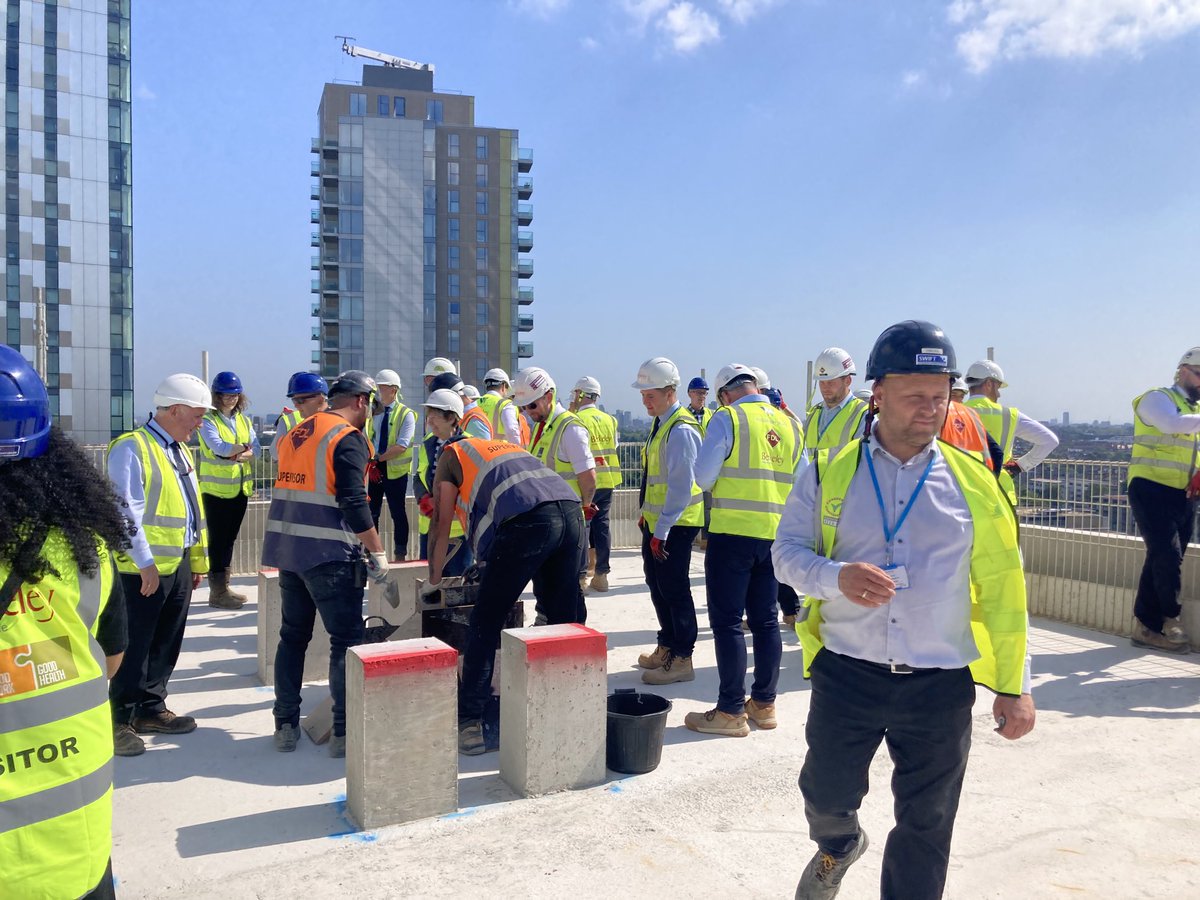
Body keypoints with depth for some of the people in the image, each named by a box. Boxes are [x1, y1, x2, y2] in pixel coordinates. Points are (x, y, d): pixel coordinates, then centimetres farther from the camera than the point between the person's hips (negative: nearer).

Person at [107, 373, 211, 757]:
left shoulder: (180, 450, 16)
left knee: (165, 644, 15)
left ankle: (151, 709, 28)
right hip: (144, 570, -8)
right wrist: (145, 562, -20)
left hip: (180, 566, 9)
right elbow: (127, 510, -18)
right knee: (134, 647, 0)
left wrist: (198, 560, 18)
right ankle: (119, 720, 12)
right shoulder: (132, 448, -12)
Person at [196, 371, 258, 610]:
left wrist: (241, 454, -19)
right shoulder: (208, 420, -5)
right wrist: (244, 448, -12)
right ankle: (217, 592, 4)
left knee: (230, 538, 13)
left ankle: (224, 586, 22)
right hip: (217, 489, -6)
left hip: (241, 488, 6)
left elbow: (255, 449, 0)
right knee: (218, 539, -1)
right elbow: (219, 447, -20)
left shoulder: (244, 420, 12)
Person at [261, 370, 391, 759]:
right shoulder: (349, 439, -11)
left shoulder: (297, 433, 15)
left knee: (293, 636, 16)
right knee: (347, 640, 1)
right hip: (330, 555, -8)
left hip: (287, 549, 8)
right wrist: (378, 554, -12)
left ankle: (286, 725, 22)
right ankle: (344, 732, 4)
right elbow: (354, 503, -19)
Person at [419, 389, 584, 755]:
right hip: (571, 511, 7)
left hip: (527, 520, -6)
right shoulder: (500, 444, 38)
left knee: (485, 623, 3)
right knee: (562, 619, 19)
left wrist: (433, 580, 33)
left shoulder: (451, 455, 19)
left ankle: (470, 724, 2)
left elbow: (441, 526, 19)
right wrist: (493, 568, 56)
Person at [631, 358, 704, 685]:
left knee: (673, 588, -1)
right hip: (656, 520, 9)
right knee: (657, 584, 18)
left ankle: (681, 660, 11)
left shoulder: (681, 430, -20)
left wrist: (662, 530, -22)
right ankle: (667, 646, 33)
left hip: (676, 524, -9)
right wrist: (646, 515, 18)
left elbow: (681, 486, -23)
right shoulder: (659, 423, 10)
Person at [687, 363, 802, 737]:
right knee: (765, 619, 14)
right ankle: (764, 703, 23)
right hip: (774, 534, 6)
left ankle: (731, 712, 6)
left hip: (733, 534, -6)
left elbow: (703, 476, -8)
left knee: (727, 621, 1)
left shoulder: (727, 418, -9)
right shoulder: (790, 424, 8)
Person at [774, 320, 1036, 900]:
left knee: (926, 828, 12)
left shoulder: (973, 482, 1)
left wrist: (1013, 684, 2)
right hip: (845, 673, 0)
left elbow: (1003, 588, 4)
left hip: (941, 684, 1)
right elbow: (787, 552, -1)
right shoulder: (830, 472, -1)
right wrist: (836, 577, -23)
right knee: (826, 794, 14)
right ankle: (839, 845, 49)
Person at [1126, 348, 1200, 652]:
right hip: (1152, 491, -7)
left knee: (1163, 560, 6)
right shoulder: (1157, 398, -3)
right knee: (1167, 555, -15)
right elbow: (1173, 424, -27)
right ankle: (1171, 619, 4)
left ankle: (1146, 627, 12)